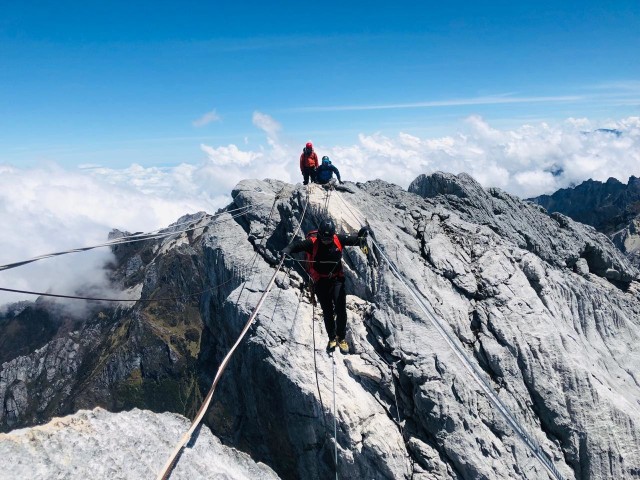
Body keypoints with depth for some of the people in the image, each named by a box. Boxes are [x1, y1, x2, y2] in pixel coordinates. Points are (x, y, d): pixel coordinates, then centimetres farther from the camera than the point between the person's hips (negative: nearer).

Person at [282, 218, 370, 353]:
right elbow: (297, 245, -21)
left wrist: (362, 235, -21)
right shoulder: (312, 243, -14)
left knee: (341, 309, -9)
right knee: (327, 311, 7)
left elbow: (354, 239, 0)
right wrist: (286, 251, -41)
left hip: (337, 279, 1)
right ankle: (332, 338, 27)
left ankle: (341, 338, 11)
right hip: (321, 282, -1)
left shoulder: (338, 240, -7)